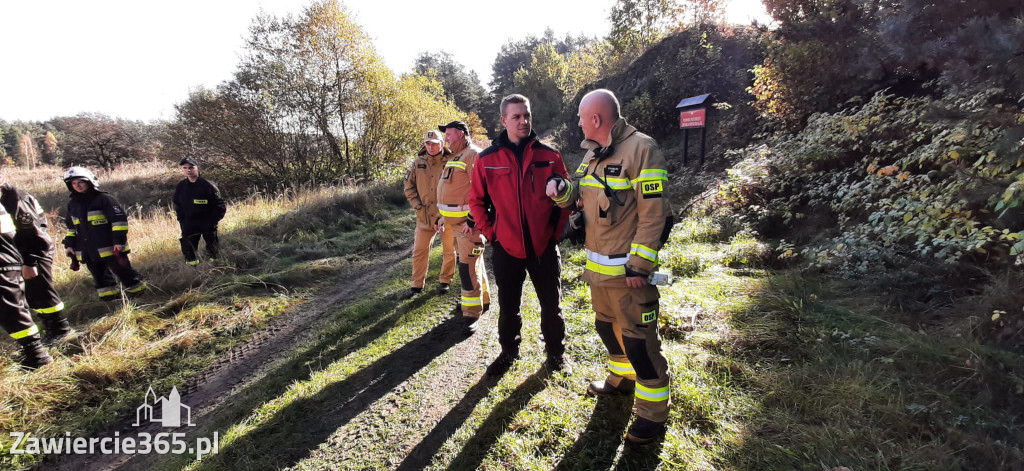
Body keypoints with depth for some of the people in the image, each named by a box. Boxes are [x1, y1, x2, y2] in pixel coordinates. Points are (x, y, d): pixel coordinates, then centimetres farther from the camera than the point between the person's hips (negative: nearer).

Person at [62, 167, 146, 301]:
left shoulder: (104, 199, -8)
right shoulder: (72, 204, 14)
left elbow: (119, 219, -13)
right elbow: (71, 227, 25)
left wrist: (119, 240, -17)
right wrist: (69, 244, 18)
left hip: (110, 248, -7)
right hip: (88, 252, 7)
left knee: (122, 271, 1)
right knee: (100, 278, 13)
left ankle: (137, 291, 14)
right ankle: (109, 295, 23)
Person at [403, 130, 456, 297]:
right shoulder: (418, 163, 4)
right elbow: (409, 187, 9)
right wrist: (419, 207, -2)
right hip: (424, 215, 2)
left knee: (449, 250, 10)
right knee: (419, 250, 5)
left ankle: (445, 281, 29)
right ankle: (417, 284, 20)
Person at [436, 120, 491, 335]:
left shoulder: (473, 155, -12)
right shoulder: (454, 157, 20)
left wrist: (472, 219, -24)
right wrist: (444, 217, 23)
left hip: (469, 222, -10)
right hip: (455, 221, 10)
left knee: (468, 267, -9)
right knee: (473, 263, 18)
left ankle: (472, 314, -1)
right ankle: (483, 300, 33)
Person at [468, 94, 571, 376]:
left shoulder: (549, 156, -1)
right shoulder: (487, 159, -3)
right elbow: (476, 200, 5)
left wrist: (556, 229, 1)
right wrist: (490, 232, -1)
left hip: (544, 246, 1)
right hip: (506, 247, 0)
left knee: (551, 305, 13)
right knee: (508, 306, 15)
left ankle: (556, 354, 34)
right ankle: (508, 352, 36)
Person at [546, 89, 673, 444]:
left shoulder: (641, 149, -15)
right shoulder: (593, 154, 12)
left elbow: (654, 213, -19)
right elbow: (579, 198, 19)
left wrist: (639, 265, -20)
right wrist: (561, 190, -3)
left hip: (628, 268, -9)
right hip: (597, 265, 9)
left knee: (638, 339, 0)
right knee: (607, 326, 22)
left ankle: (653, 410, 20)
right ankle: (622, 379, 44)